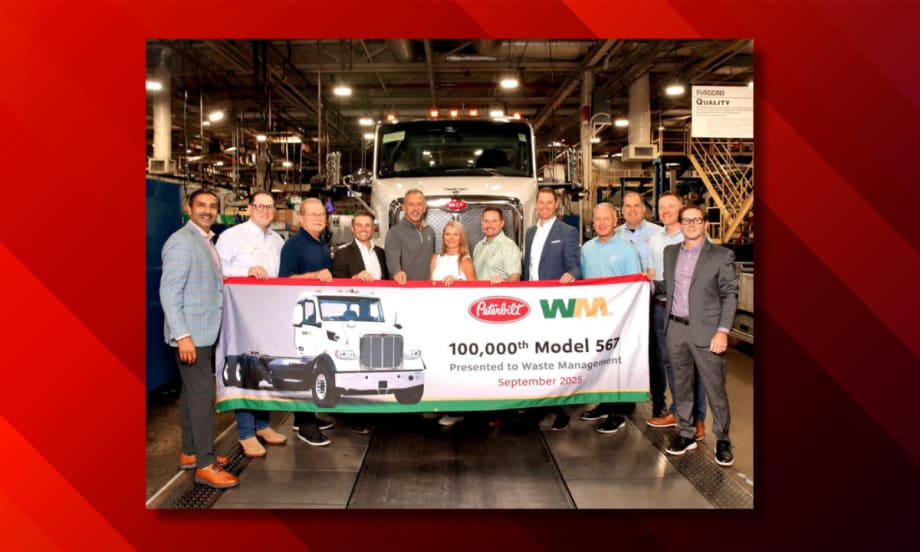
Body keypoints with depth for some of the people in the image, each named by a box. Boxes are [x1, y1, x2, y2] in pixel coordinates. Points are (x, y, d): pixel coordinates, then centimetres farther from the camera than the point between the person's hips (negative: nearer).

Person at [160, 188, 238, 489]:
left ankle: (190, 453, 26)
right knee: (203, 395, -7)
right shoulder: (182, 241, -15)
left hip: (205, 333, 9)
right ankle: (205, 465, 1)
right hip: (190, 334, -9)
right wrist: (182, 335, -24)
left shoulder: (205, 241, 14)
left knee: (192, 393, 16)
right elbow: (169, 291, -20)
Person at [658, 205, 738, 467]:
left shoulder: (721, 256, -3)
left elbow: (730, 295, -5)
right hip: (676, 328, 4)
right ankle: (685, 434, 26)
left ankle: (722, 439, 18)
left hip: (706, 331, -4)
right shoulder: (670, 252, 11)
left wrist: (723, 331, -13)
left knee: (715, 388, 2)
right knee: (681, 384, 13)